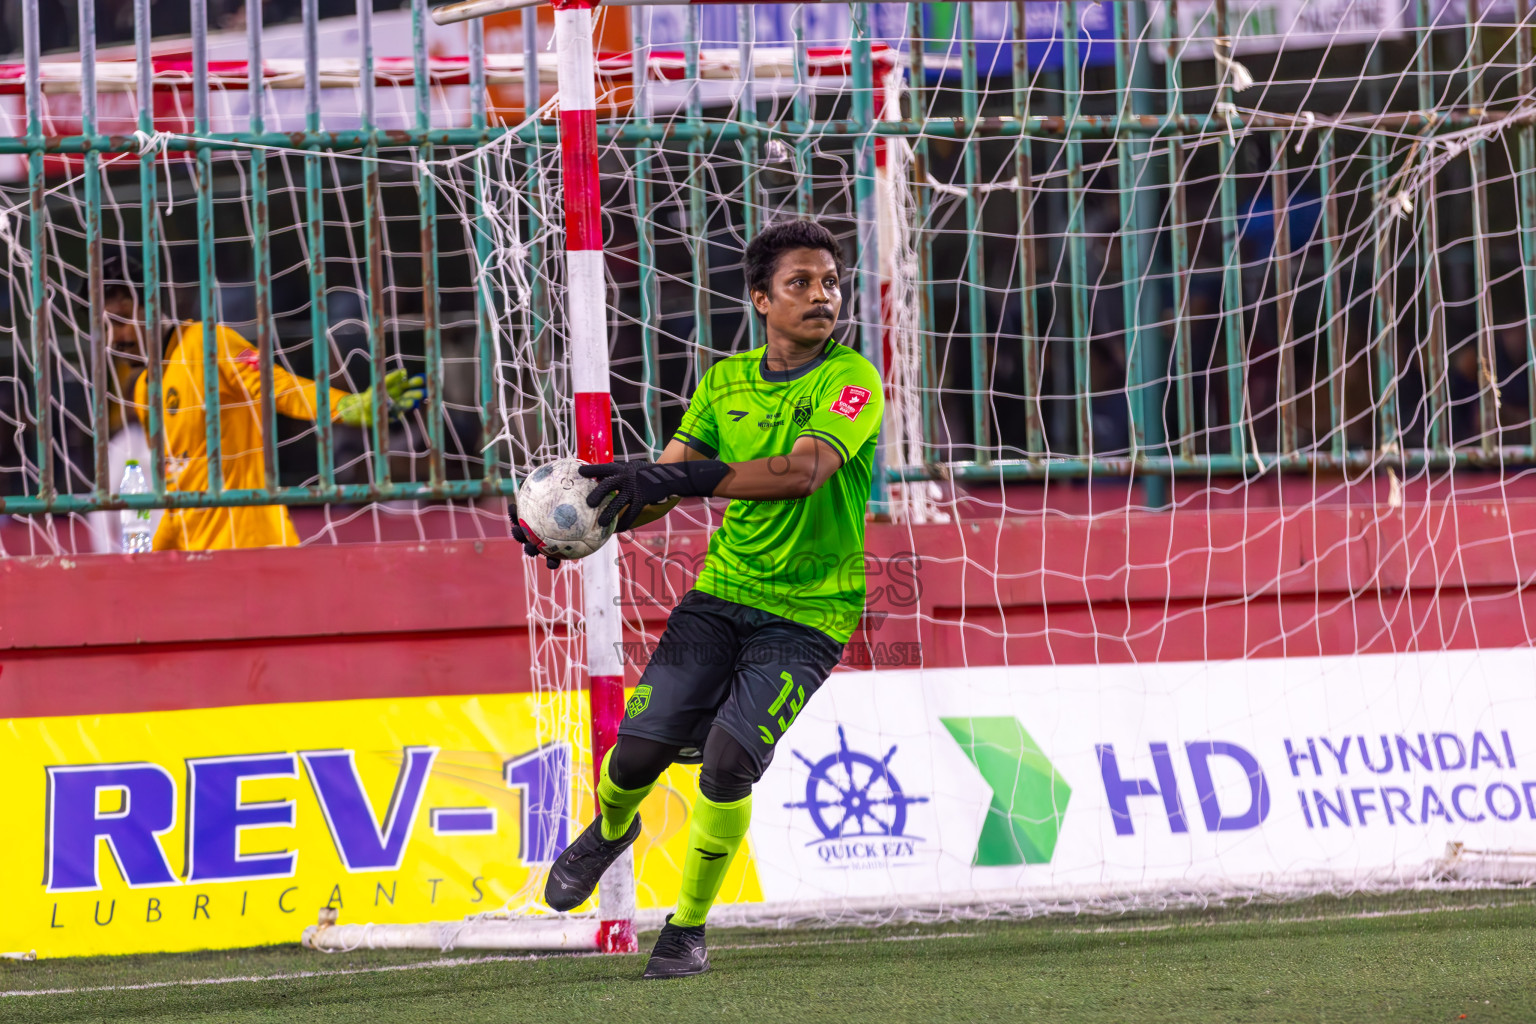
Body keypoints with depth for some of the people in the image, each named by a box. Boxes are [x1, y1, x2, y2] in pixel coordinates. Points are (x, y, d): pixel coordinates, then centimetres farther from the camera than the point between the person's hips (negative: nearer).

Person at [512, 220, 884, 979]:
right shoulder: (726, 381, 7)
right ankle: (610, 830, 30)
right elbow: (662, 489, 8)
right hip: (721, 592, 4)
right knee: (638, 749, -8)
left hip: (807, 613, -4)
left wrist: (679, 478, -35)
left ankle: (688, 926, 0)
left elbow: (803, 472, -27)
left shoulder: (852, 379, -10)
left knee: (727, 758, -21)